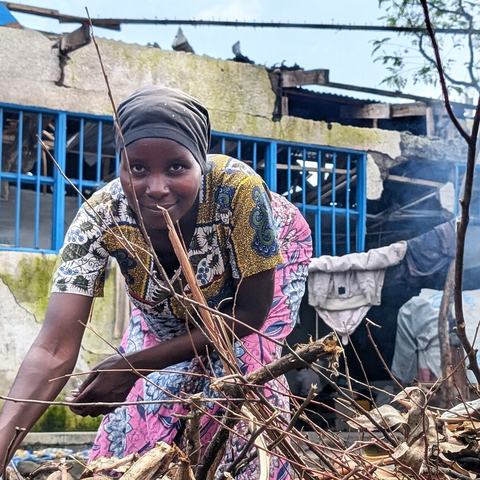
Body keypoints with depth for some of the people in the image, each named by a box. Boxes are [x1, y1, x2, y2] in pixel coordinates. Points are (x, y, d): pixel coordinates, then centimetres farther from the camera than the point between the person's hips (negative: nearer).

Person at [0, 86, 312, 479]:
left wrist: (134, 364, -32)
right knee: (148, 394, -7)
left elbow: (251, 312, -29)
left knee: (243, 364, -22)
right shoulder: (100, 217, -35)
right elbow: (54, 349, -38)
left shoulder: (238, 189, -42)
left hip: (264, 260, -2)